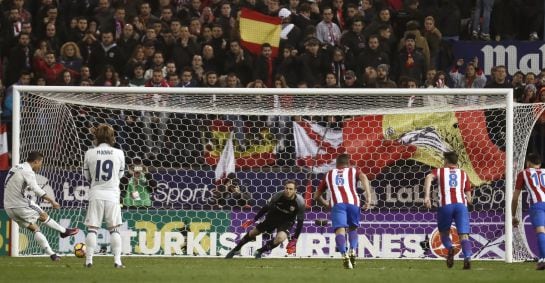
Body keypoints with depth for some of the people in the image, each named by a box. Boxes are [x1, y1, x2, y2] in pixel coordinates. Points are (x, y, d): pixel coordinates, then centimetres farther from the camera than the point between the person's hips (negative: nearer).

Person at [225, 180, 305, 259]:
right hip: (273, 217, 2)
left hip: (286, 222, -2)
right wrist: (254, 220, -1)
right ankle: (236, 249, 37)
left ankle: (259, 252, -4)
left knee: (280, 238, -30)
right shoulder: (278, 196, -24)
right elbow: (266, 208, -6)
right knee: (253, 233, 10)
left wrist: (294, 239, -19)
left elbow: (300, 222, -18)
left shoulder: (300, 202, -28)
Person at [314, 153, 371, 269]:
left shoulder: (329, 175, 32)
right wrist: (368, 197, -6)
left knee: (340, 230, -12)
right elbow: (364, 178, 1)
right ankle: (353, 251, -2)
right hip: (353, 202, 0)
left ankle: (344, 255, -37)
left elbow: (317, 196, 37)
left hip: (337, 203, 0)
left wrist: (326, 204, 56)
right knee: (353, 228, 22)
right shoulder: (353, 171, 26)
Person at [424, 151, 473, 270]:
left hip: (445, 205, -1)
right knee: (464, 235, -5)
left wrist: (426, 196, -14)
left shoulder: (440, 171, 19)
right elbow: (469, 199, 19)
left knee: (444, 233, 19)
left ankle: (450, 248, -11)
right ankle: (467, 258, -29)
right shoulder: (463, 174, 24)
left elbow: (429, 177, -6)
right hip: (461, 204, 1)